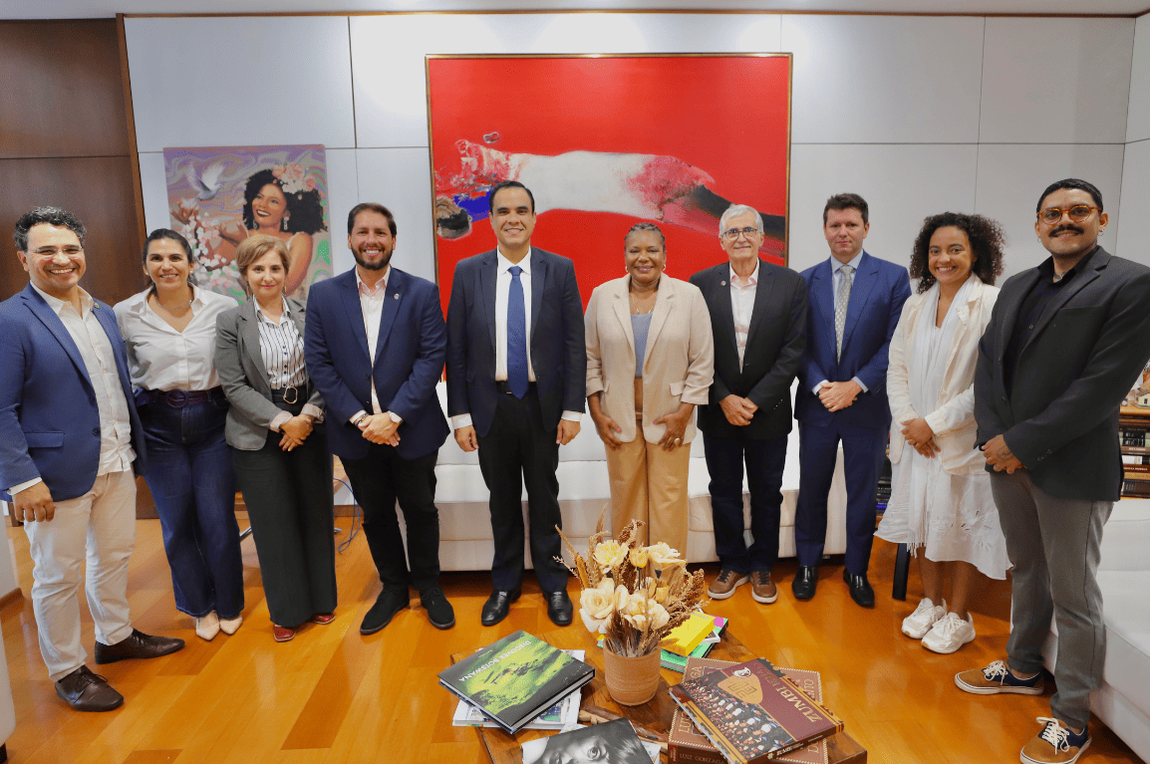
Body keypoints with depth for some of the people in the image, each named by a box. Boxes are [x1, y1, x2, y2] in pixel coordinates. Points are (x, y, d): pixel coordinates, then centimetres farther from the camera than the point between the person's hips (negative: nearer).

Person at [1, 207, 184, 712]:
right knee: (58, 575, 9)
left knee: (114, 555, 20)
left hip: (116, 463, 7)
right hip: (58, 472, -6)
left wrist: (134, 445, 10)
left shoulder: (103, 314, 9)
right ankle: (66, 671, 26)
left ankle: (114, 636, 40)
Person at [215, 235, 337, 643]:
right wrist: (282, 421, -13)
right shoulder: (230, 322, -1)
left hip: (310, 427, 2)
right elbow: (234, 386, -6)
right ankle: (286, 611, 22)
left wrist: (308, 415, -12)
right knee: (273, 523, 5)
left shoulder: (308, 314, 3)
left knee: (316, 514, 9)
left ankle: (321, 599, 27)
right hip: (259, 434, -1)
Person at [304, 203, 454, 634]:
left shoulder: (421, 293, -5)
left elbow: (432, 358, -11)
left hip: (411, 430, -2)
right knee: (376, 515, 16)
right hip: (356, 432, 2)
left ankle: (429, 587, 34)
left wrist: (394, 416, -18)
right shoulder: (323, 296, 0)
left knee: (420, 512, 13)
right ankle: (393, 587, 36)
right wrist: (359, 418, -13)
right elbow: (318, 363, -3)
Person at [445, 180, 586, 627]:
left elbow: (575, 345, -2)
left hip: (543, 405, -1)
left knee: (545, 498, 13)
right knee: (502, 501, 15)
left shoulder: (560, 270, -2)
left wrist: (572, 409, -6)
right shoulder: (468, 272, 0)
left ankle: (553, 584, 32)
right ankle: (505, 585, 34)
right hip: (491, 406, 1)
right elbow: (456, 350, 0)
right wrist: (460, 414, -4)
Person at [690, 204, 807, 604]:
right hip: (718, 410, 1)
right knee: (724, 492, 12)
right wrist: (724, 399, -12)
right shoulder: (701, 284, -3)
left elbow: (793, 350, -7)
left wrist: (755, 401, -14)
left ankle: (761, 565, 31)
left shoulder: (791, 283, -4)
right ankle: (732, 563, 31)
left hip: (768, 410, 0)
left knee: (767, 493, 12)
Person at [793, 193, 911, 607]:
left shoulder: (893, 277, -2)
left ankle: (857, 570, 30)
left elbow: (896, 343, -7)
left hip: (868, 405, -1)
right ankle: (807, 566, 29)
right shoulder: (805, 280, 4)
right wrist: (819, 386, -13)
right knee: (812, 490, 11)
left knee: (863, 493, 11)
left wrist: (856, 385, -14)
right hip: (817, 404, 1)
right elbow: (799, 344, 1)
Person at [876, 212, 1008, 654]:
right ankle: (931, 602, 33)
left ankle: (958, 617, 24)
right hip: (916, 436, 5)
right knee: (923, 518, 14)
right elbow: (897, 368, 7)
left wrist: (935, 423, -16)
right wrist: (908, 420, -6)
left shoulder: (992, 304, -11)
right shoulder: (915, 306, 8)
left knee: (961, 523, 6)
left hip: (964, 438, -5)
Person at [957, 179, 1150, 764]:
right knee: (1026, 572, 21)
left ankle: (1072, 717, 22)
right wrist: (993, 436, -6)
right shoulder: (1016, 286, 12)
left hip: (1071, 468, -6)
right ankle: (1023, 670, 39)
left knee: (1073, 594, 6)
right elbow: (987, 361, 8)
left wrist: (1023, 443, -17)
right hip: (1007, 456, 6)